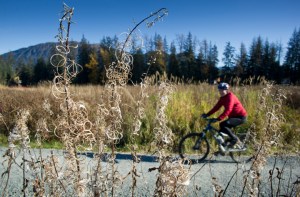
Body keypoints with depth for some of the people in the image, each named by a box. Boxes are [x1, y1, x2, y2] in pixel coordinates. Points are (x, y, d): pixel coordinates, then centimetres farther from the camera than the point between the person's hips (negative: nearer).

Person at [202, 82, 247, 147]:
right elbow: (216, 107, 3)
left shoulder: (230, 97, -22)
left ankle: (234, 138, -7)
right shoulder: (222, 98, 5)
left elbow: (227, 110, -34)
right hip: (233, 116, 9)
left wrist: (218, 119, -43)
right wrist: (207, 114, -6)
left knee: (223, 125, -25)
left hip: (241, 117, -9)